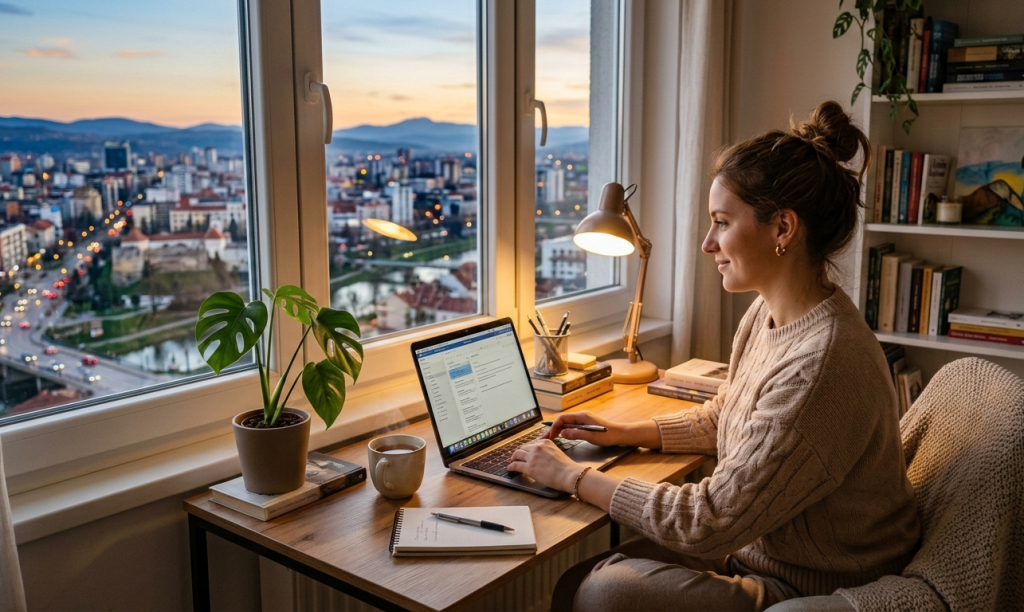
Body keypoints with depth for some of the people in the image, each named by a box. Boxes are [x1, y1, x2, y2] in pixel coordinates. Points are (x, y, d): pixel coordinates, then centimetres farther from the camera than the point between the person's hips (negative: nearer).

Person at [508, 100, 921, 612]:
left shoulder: (822, 364, -31)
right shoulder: (765, 314, 0)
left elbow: (709, 521, -25)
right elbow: (719, 419, 18)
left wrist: (574, 477, -16)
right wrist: (623, 432, 7)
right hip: (756, 547, 8)